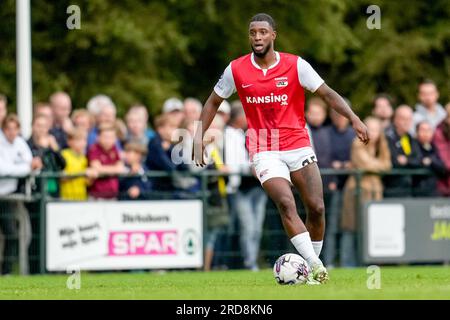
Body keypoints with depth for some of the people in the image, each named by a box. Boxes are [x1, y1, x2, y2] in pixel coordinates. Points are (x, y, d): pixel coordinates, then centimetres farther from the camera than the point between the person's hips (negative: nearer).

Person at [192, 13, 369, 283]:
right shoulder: (236, 70, 0)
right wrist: (200, 136, 7)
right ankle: (316, 268, -27)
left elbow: (327, 93, -3)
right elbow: (214, 101, 14)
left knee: (317, 208, -6)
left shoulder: (295, 65, -3)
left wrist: (354, 119, -15)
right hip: (264, 151, -1)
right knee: (286, 204, -22)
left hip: (298, 145, 1)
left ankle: (312, 266, 15)